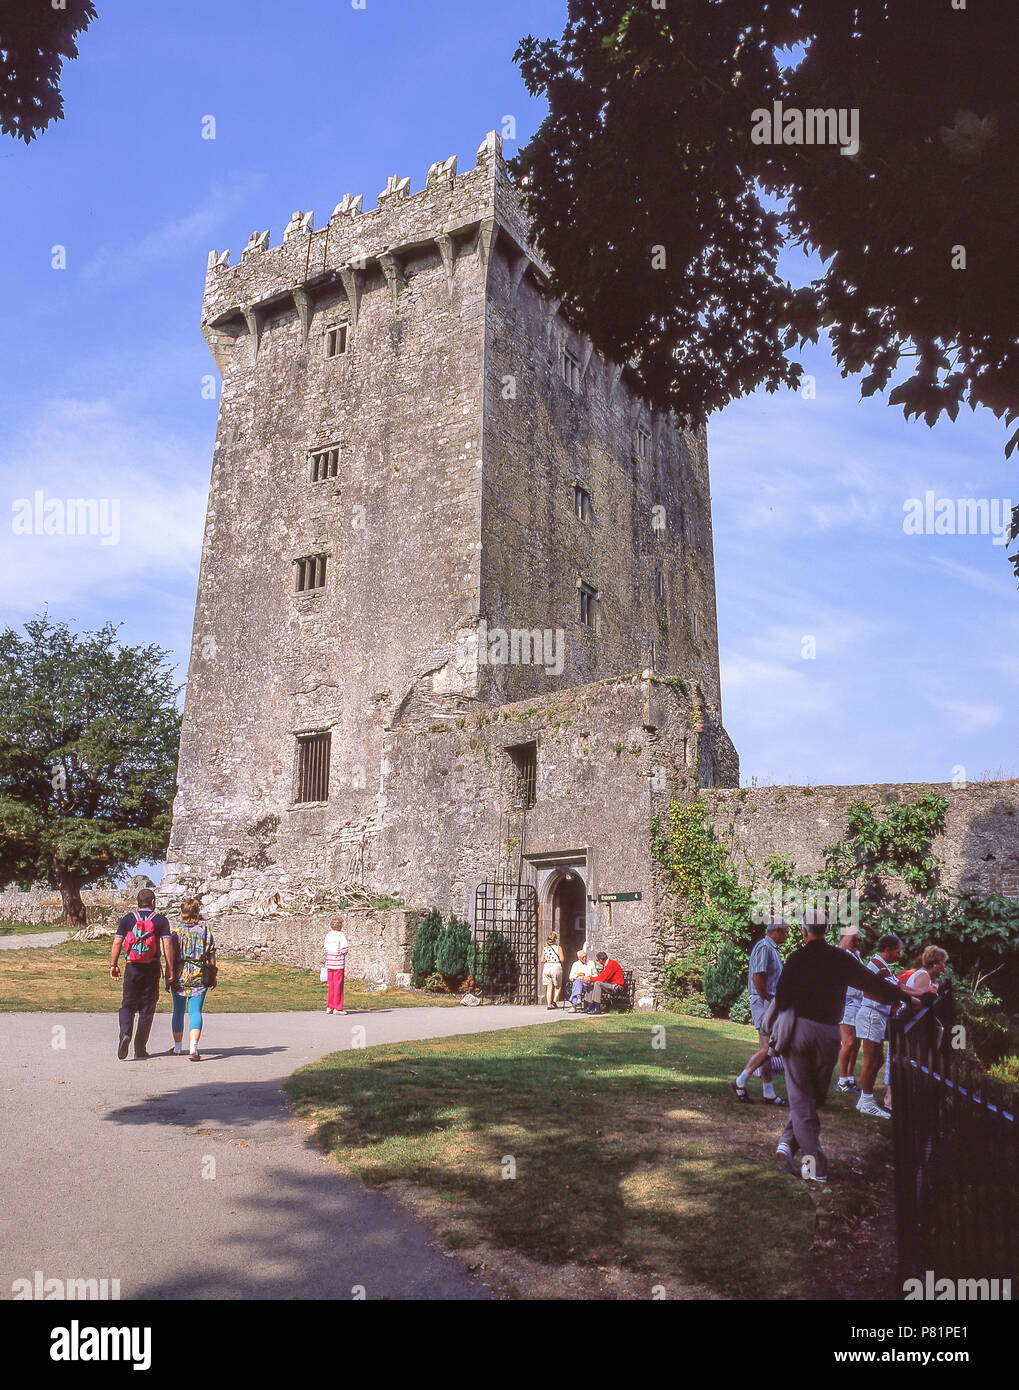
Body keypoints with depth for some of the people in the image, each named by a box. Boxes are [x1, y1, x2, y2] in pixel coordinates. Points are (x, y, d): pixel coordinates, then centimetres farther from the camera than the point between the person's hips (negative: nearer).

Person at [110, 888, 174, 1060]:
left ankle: (125, 1034, -14)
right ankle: (140, 1050, 9)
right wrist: (169, 969, -4)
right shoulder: (160, 920, 0)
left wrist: (113, 965, 7)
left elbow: (117, 943, -1)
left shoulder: (127, 919, 3)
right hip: (152, 969, 0)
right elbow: (167, 945, -7)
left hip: (132, 968, 0)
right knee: (146, 1009, 8)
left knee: (128, 1005, 13)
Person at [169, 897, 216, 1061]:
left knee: (178, 1011, 15)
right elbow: (211, 956, 1)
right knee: (195, 1011, -2)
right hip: (199, 975, -1)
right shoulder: (204, 930, -1)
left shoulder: (176, 931, -2)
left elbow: (171, 956, -5)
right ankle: (193, 1047, -18)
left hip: (179, 974, 1)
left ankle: (178, 1047, 27)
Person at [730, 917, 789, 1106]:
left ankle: (769, 1093, 13)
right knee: (768, 1048, -10)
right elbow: (757, 977, -22)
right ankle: (740, 1081, -4)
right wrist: (767, 1000, -16)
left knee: (766, 1049, 10)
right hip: (763, 1001, -10)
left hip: (769, 1002, 10)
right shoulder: (764, 947, -14)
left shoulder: (772, 949, 18)